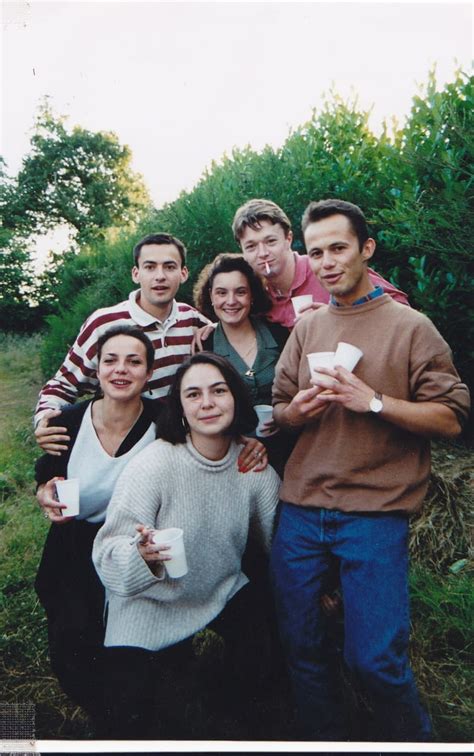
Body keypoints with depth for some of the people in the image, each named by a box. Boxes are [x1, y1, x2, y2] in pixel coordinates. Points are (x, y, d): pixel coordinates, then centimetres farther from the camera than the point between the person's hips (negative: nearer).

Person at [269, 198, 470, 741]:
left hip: (374, 513, -4)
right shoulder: (305, 329, 11)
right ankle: (322, 739, 37)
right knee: (300, 647, 12)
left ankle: (408, 738, 30)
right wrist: (297, 409, -8)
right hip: (298, 512, 4)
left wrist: (372, 401, -17)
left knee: (373, 659, -2)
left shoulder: (409, 326, -1)